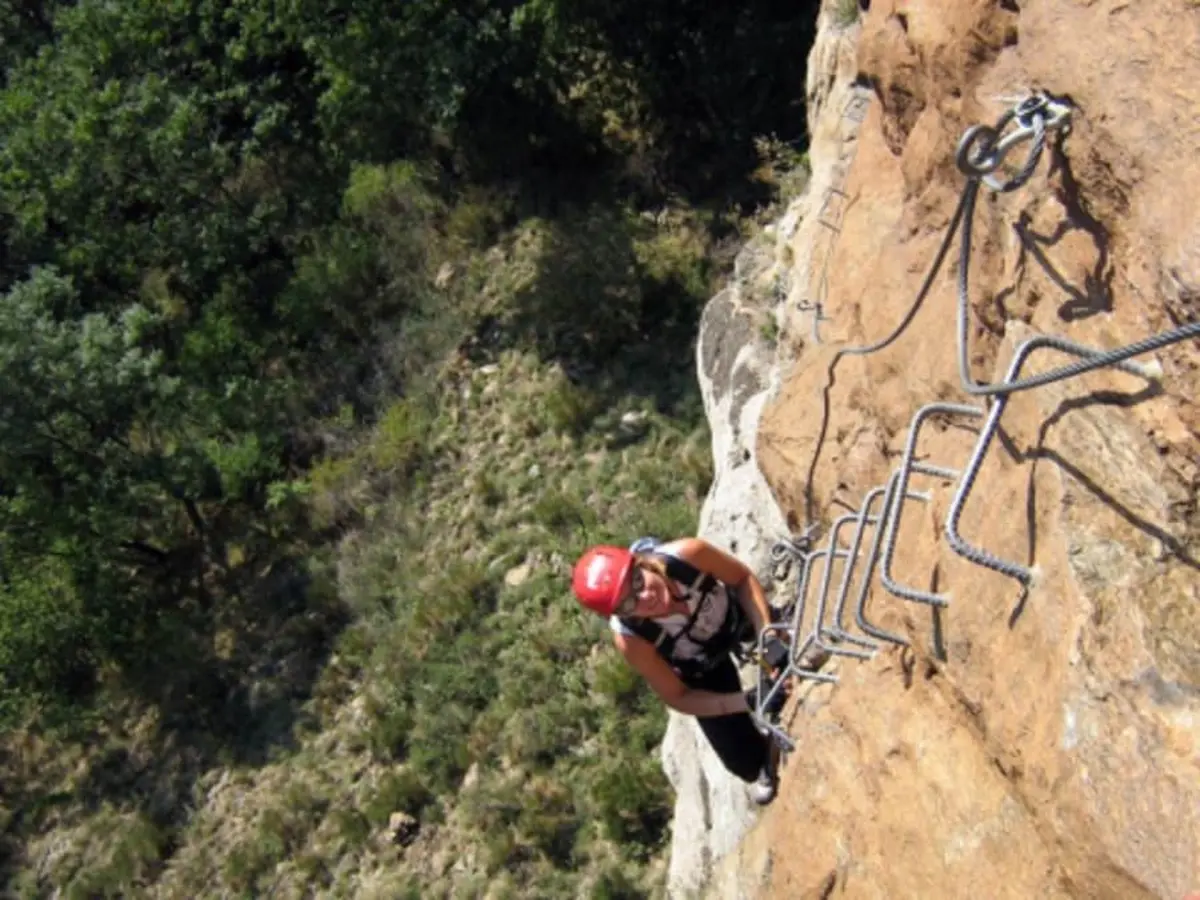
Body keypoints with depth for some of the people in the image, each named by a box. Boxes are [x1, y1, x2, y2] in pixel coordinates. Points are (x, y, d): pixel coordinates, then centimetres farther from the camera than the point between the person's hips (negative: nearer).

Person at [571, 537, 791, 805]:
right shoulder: (631, 639, -39)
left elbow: (744, 578, -20)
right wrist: (748, 701, -34)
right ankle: (765, 765, 39)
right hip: (702, 667, -1)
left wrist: (768, 636, -32)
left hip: (740, 615, 1)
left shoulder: (686, 554, -41)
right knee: (745, 763, 2)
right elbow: (678, 698, -23)